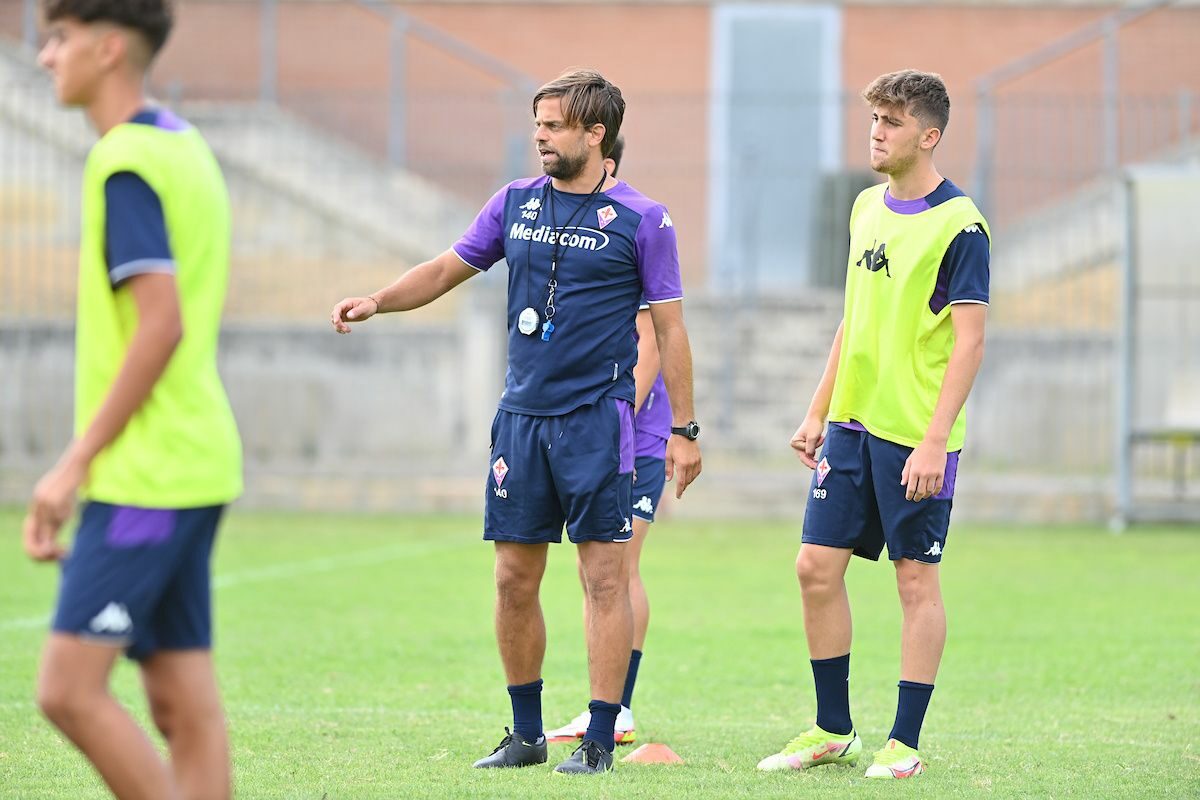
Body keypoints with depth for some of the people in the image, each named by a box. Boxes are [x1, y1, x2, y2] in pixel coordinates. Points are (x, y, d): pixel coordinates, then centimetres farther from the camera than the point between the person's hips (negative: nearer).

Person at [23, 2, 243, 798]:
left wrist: (76, 464, -16)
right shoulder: (185, 146, 16)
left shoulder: (126, 162, -14)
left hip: (143, 475, -10)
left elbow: (160, 324, -21)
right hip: (194, 465, 10)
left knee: (70, 689, -10)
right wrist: (88, 463, 21)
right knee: (183, 703, 7)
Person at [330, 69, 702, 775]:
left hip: (597, 417, -5)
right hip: (523, 413, 5)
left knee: (605, 577, -6)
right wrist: (378, 301, 3)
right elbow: (449, 269, 20)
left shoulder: (641, 219, -2)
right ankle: (527, 733, 18)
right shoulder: (517, 203, 10)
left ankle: (600, 741, -2)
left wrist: (685, 430, -3)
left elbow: (670, 326, 0)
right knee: (515, 579, 5)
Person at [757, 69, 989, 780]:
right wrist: (818, 412, 17)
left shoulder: (959, 223, -11)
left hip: (917, 434, -7)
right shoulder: (868, 208, 11)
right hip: (853, 422, 7)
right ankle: (833, 730, 16)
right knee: (817, 567, 4)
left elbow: (969, 342, -14)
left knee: (917, 580, 0)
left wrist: (934, 442, -20)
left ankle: (905, 742, 8)